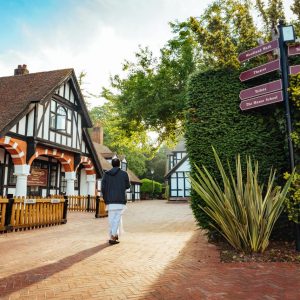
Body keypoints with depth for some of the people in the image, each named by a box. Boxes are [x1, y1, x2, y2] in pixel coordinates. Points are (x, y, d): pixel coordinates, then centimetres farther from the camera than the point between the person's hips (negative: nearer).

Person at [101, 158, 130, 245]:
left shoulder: (106, 174, 5)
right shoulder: (124, 174, -2)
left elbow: (103, 187, 2)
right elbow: (127, 186, 6)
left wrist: (105, 198, 11)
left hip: (110, 200, 3)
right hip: (120, 200, -3)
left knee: (111, 219, 11)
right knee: (118, 218, -1)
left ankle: (112, 236, 18)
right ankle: (114, 235, -13)